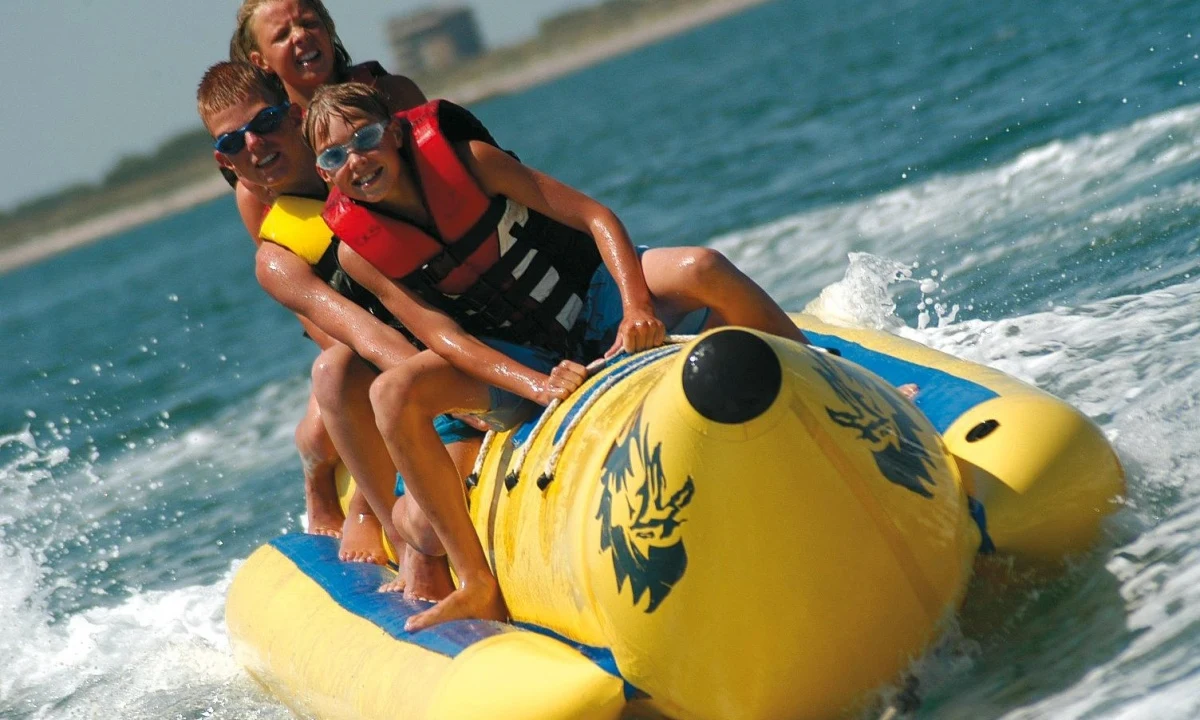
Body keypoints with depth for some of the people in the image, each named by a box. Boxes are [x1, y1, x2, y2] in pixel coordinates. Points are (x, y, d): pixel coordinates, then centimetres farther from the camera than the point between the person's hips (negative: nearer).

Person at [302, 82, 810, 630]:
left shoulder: (465, 158, -15)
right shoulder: (358, 250, -10)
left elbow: (594, 215, -16)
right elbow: (443, 337, -19)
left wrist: (638, 307, -32)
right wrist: (536, 385, -35)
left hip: (597, 297, -1)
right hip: (524, 356, 1)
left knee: (703, 269, -30)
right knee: (393, 395, -26)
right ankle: (479, 588, -26)